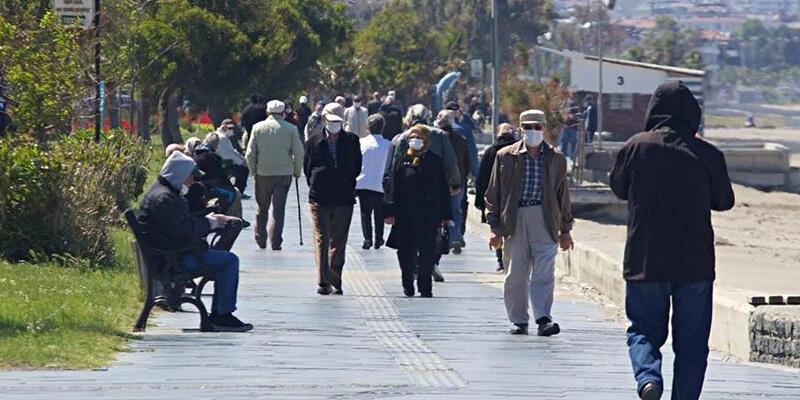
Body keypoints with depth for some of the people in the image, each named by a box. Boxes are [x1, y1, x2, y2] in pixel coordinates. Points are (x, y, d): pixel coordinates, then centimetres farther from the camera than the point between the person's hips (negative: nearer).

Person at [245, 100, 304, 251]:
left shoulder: (258, 128, 0)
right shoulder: (291, 129, -4)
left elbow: (250, 153, 1)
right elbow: (298, 153, -3)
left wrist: (253, 171, 13)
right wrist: (297, 171, 11)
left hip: (262, 174, 1)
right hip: (284, 173, -1)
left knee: (262, 209, 15)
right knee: (279, 209, -1)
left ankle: (260, 240, 18)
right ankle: (275, 242, -9)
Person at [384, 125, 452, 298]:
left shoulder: (435, 162, 8)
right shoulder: (401, 162, 4)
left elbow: (443, 191, 10)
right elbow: (391, 188, 3)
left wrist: (445, 215, 6)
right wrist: (390, 212, -6)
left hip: (429, 216, 0)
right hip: (405, 216, 0)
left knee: (427, 252, -3)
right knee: (406, 252, 3)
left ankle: (425, 286, 4)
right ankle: (408, 285, 18)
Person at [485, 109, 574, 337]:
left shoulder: (556, 159, 11)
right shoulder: (506, 156, 7)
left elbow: (562, 195, 16)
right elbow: (493, 194, 8)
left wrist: (565, 230, 15)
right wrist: (496, 228, 2)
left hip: (544, 219, 0)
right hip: (515, 219, 0)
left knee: (544, 271, -10)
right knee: (516, 274, 3)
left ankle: (543, 318, -15)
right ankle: (519, 321, 12)